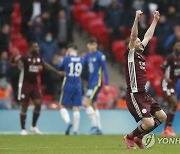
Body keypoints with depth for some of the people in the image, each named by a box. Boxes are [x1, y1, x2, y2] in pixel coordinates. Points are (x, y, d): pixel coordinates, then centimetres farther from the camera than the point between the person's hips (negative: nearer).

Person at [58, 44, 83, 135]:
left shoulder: (67, 58, -7)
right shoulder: (81, 59, 4)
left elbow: (60, 67, 8)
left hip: (68, 86, -3)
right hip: (78, 86, 3)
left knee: (63, 106, 6)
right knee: (76, 108, 5)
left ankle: (68, 122, -19)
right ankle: (75, 130, 2)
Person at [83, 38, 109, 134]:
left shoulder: (100, 56, -9)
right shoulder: (88, 56, 12)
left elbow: (105, 70, -10)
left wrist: (107, 84, -13)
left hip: (97, 82, -8)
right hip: (90, 83, 8)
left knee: (86, 102, -17)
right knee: (94, 105, 10)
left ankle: (94, 125, -14)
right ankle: (99, 128, 15)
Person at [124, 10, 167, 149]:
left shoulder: (140, 54, 13)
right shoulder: (130, 54, -7)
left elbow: (148, 36, 22)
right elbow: (133, 37, -21)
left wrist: (155, 20, 25)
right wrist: (137, 19, -29)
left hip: (144, 94, 9)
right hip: (134, 95, -9)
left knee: (162, 117, 7)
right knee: (149, 123, -15)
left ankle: (138, 137, 18)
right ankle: (130, 137, 10)